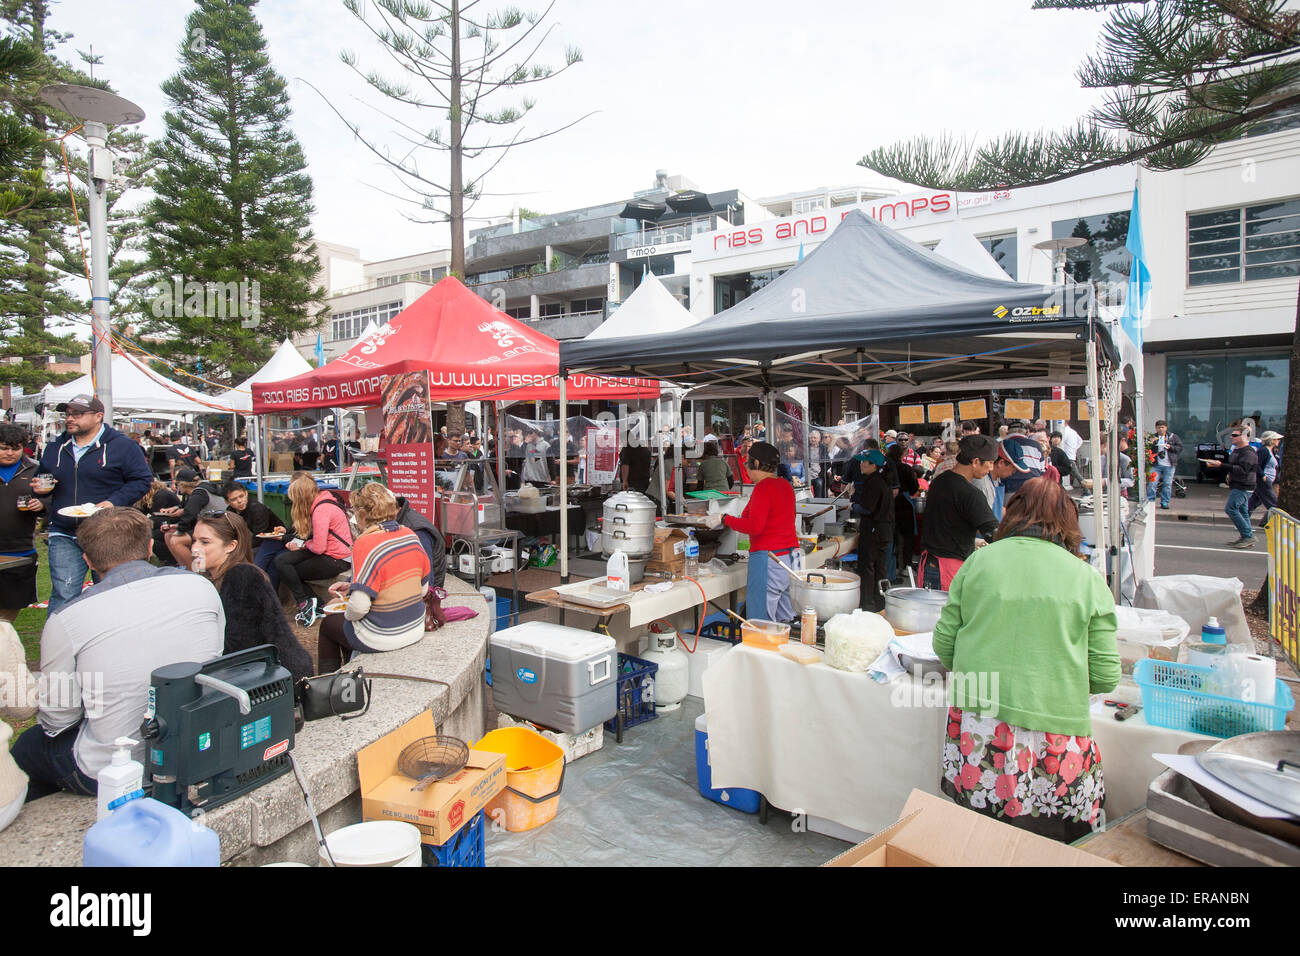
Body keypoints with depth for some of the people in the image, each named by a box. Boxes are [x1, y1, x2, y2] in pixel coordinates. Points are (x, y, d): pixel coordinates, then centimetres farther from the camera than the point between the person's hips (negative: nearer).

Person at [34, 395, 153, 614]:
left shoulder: (122, 446, -3)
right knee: (63, 597, -2)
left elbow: (142, 480, -5)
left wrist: (114, 502, -19)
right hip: (64, 537, 3)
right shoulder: (55, 447, 12)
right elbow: (40, 477, 26)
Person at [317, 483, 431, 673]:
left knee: (327, 624, 21)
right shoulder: (411, 536, -1)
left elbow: (359, 606, -27)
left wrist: (347, 615, -1)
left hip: (382, 639, -7)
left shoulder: (366, 545, -22)